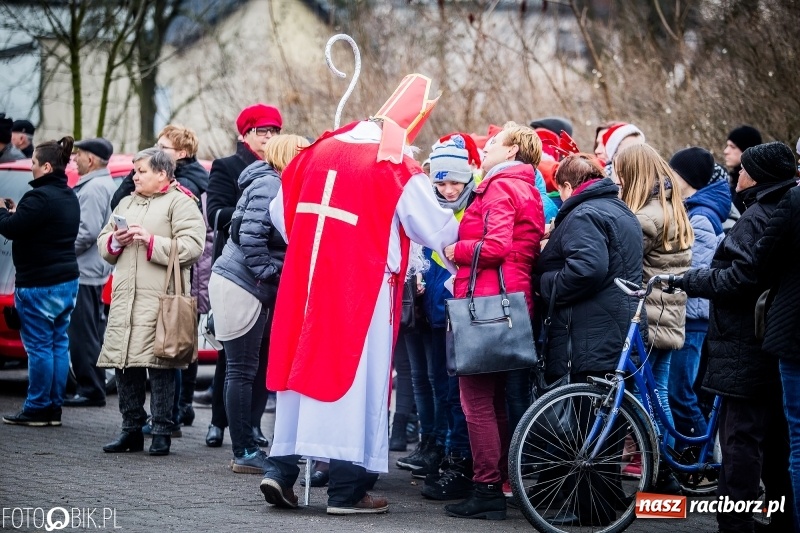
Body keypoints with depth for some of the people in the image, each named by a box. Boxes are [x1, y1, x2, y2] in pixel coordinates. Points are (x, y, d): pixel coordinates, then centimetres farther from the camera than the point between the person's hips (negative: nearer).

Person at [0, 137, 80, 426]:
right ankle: (54, 407, 15)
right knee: (59, 343, 10)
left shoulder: (40, 197, -19)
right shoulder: (69, 197, 12)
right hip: (67, 280, 10)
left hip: (39, 284, -9)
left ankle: (37, 408, 0)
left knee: (39, 345, -4)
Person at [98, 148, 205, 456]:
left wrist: (151, 241, -15)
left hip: (159, 298, -7)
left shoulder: (180, 203, 0)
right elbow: (103, 243, 26)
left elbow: (192, 246, -12)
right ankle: (132, 430, 14)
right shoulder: (126, 204, 23)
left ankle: (162, 432, -1)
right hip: (124, 297, 7)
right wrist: (115, 241, 4)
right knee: (124, 364, 5)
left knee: (160, 366, -7)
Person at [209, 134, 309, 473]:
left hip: (259, 292, 10)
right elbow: (251, 234, -23)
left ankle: (249, 445, 17)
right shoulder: (269, 184, -14)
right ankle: (245, 453, -3)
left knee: (259, 369, 12)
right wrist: (266, 274, -17)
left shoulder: (278, 185, 16)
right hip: (240, 285, -10)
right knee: (243, 371, -6)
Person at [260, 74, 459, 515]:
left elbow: (281, 212, 16)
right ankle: (346, 489, 3)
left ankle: (281, 469, 11)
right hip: (361, 289, -5)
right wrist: (461, 231, 15)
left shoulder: (318, 150, 7)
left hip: (305, 281, 6)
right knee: (355, 375, 1)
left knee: (304, 366, 14)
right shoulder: (396, 167, -10)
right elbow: (437, 232, -6)